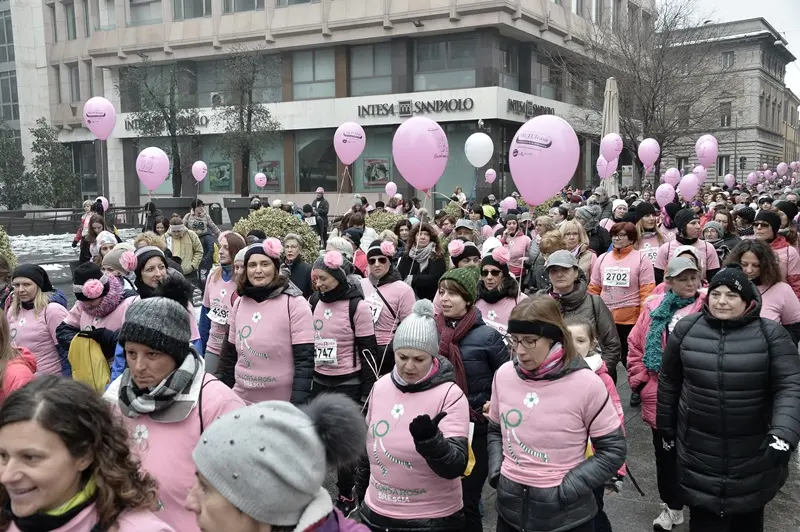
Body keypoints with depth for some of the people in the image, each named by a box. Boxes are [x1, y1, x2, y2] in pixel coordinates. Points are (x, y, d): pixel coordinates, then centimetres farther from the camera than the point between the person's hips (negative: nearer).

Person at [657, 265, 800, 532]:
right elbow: (668, 382, 6)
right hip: (699, 452, 1)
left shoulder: (771, 334, -7)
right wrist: (666, 430, 11)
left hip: (754, 456, 0)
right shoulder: (686, 329, -2)